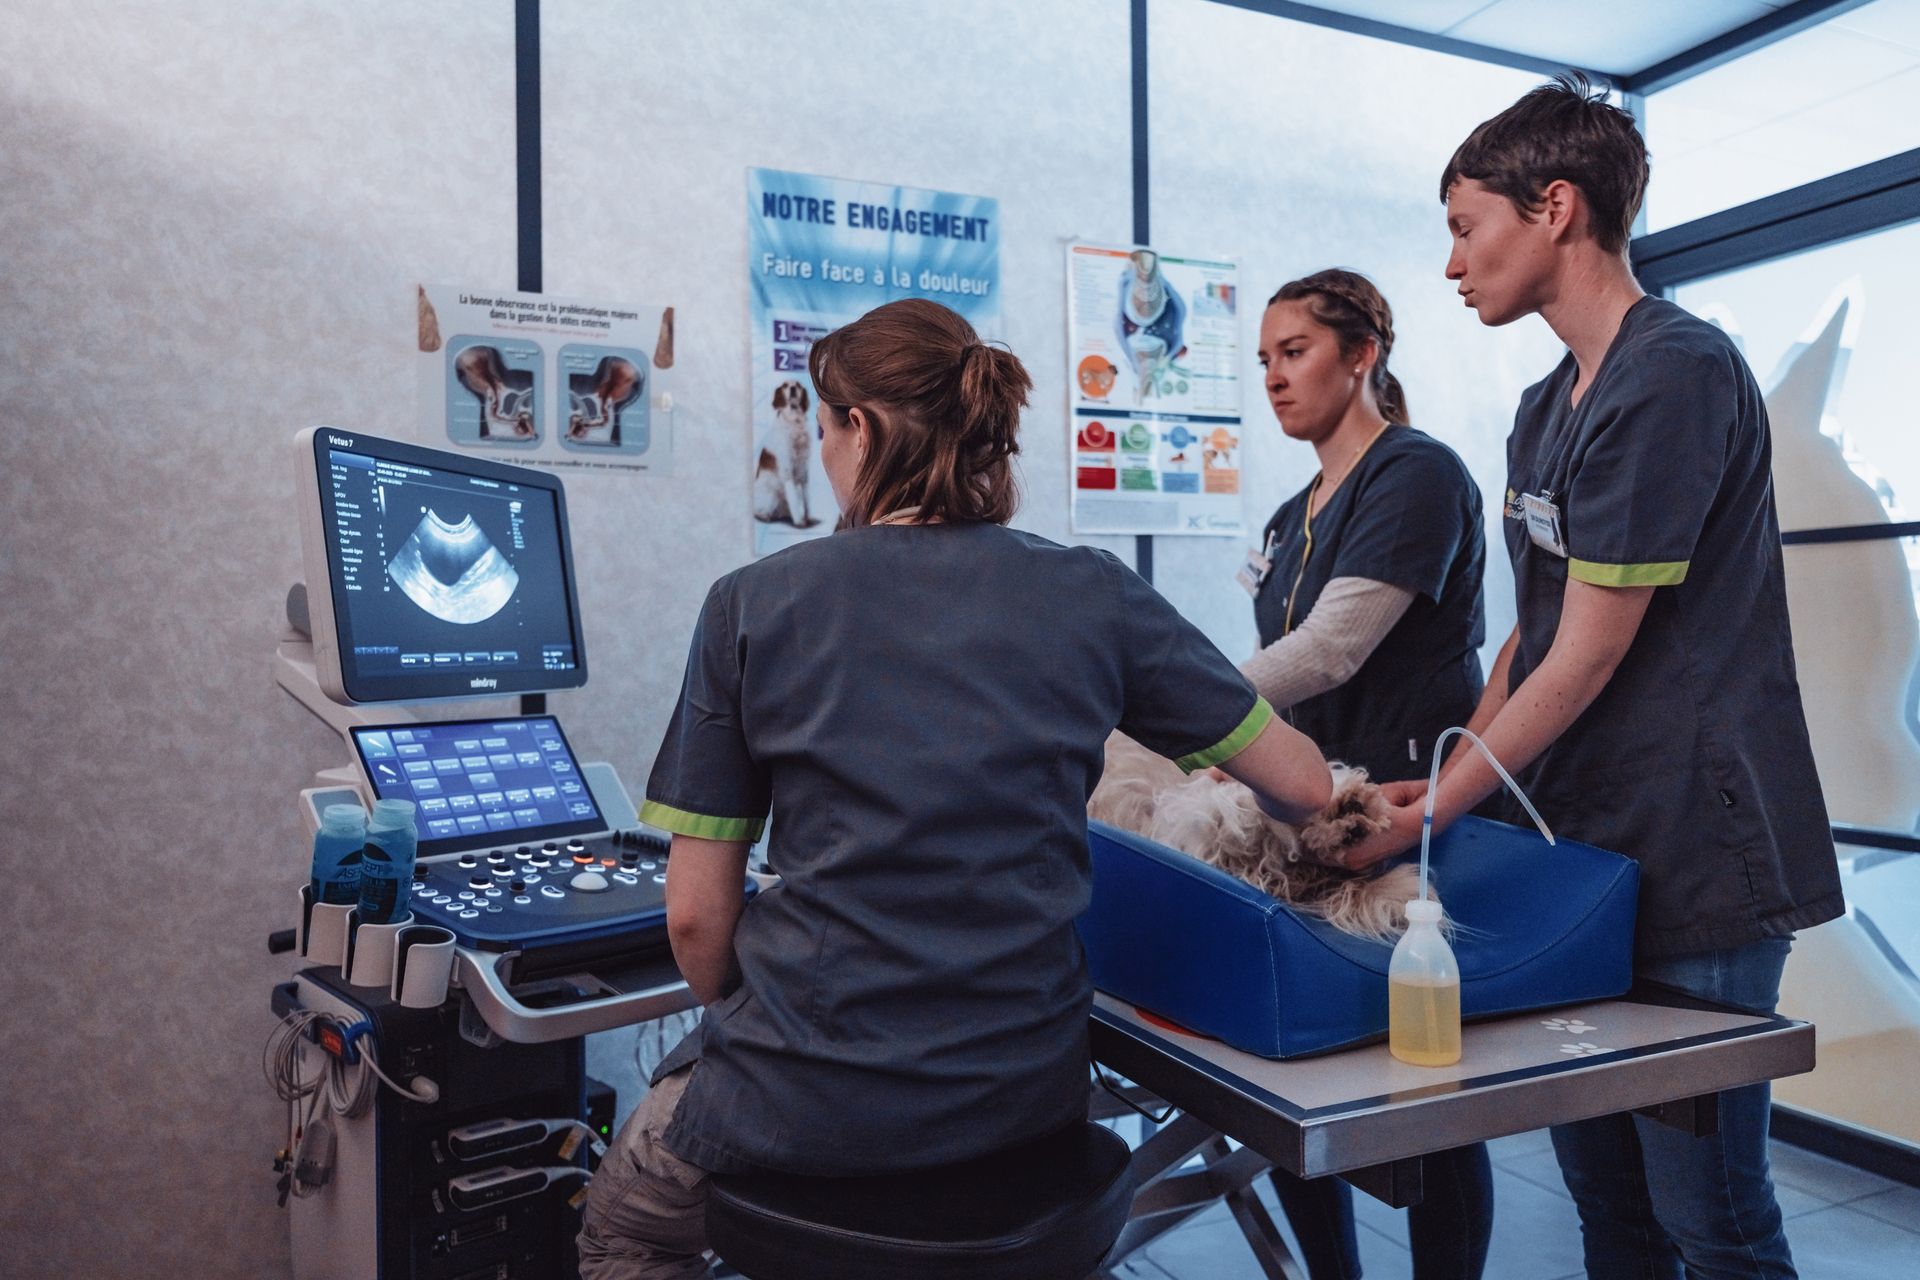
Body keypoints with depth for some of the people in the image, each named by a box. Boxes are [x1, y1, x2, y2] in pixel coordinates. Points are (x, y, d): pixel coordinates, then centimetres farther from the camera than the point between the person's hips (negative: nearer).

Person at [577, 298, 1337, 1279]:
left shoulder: (753, 605, -8)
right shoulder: (1093, 597, -4)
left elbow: (695, 914, -6)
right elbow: (1304, 787, 3)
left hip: (812, 1104, -3)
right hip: (1025, 1087, 3)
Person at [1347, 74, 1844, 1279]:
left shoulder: (1675, 376, -14)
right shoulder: (1546, 407, 13)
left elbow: (1589, 658, -17)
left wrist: (1430, 817, -12)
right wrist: (1449, 772, 7)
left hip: (1694, 859, -8)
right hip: (1583, 845, 8)